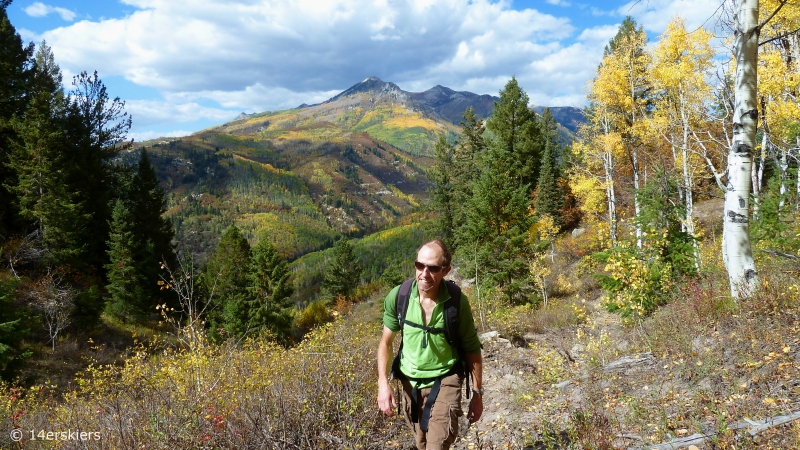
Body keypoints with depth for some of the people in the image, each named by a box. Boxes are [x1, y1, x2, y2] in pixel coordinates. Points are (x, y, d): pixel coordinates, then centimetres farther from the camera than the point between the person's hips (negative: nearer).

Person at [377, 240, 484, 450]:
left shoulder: (458, 302, -19)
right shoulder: (398, 296, -16)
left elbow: (471, 349, -5)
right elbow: (386, 343, -3)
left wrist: (477, 392, 0)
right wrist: (383, 383, -13)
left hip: (445, 380, -3)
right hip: (410, 382, 3)